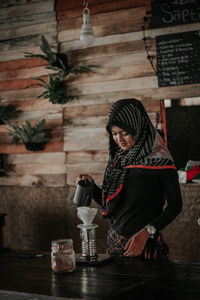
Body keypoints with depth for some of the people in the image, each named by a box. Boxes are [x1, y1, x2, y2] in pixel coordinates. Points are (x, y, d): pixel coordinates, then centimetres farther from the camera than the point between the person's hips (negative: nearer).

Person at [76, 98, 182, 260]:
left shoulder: (158, 159, -12)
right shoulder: (116, 159, 6)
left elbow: (175, 205, -11)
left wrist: (146, 231, -21)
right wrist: (91, 185, -5)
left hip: (147, 245, -5)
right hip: (115, 241, 5)